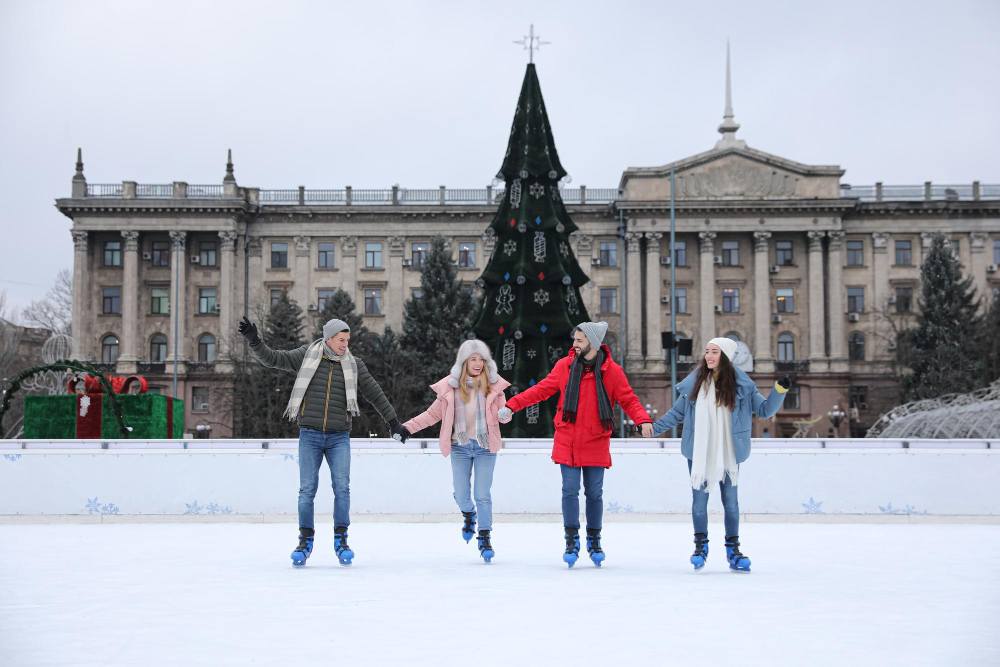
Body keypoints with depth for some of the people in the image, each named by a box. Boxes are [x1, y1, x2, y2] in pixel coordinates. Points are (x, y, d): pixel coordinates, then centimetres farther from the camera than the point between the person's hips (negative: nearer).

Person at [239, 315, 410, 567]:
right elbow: (273, 359, 1)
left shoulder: (354, 364, 6)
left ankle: (341, 539, 2)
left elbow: (375, 394, 13)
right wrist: (254, 340, -14)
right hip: (310, 435, -1)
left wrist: (394, 422, 14)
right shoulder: (307, 356, 2)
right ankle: (306, 541, 10)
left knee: (342, 487, -9)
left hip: (339, 437, 1)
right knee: (307, 489, -2)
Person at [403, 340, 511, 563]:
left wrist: (505, 414, -21)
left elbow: (502, 414, 4)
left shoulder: (494, 385, -1)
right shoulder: (450, 386, -1)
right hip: (460, 446, 1)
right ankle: (469, 515, 39)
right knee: (461, 495, 4)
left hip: (485, 447, -1)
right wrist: (407, 427, 0)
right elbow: (433, 414, 6)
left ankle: (485, 539, 13)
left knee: (483, 495, -1)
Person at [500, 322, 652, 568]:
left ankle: (594, 540, 25)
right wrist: (513, 404, 2)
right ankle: (572, 541, 9)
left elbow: (628, 400, -1)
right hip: (567, 443, 1)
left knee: (594, 493, 8)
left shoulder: (612, 371, -4)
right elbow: (541, 389, 8)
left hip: (596, 444, -1)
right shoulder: (564, 365, 1)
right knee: (570, 491, -1)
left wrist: (643, 420, -19)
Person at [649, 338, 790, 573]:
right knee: (699, 499, 4)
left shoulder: (741, 384, -3)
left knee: (730, 500, 6)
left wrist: (780, 390, -13)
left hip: (728, 453, 0)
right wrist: (654, 427, 0)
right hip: (699, 453, 0)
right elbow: (677, 412, 7)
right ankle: (700, 546, 20)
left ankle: (733, 550, 18)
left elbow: (765, 410, 0)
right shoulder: (694, 381, -1)